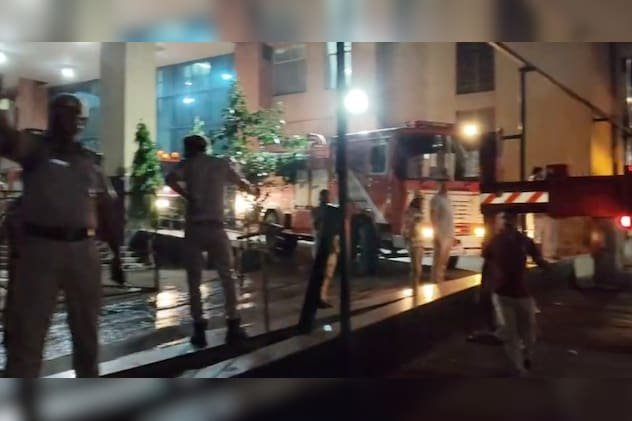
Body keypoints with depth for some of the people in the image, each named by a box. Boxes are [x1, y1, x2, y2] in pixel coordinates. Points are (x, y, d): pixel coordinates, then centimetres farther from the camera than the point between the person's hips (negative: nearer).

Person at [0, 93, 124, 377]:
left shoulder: (88, 160, 12)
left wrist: (117, 253, 13)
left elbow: (106, 209, 14)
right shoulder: (35, 148, 1)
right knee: (27, 330, 0)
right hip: (39, 247, -4)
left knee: (87, 327, 15)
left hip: (83, 249, 4)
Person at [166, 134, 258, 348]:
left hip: (194, 228, -1)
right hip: (215, 227, 1)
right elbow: (242, 184, 22)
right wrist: (254, 190, 42)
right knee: (227, 276, 9)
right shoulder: (221, 164, 10)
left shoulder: (188, 164, 5)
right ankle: (233, 326, 7)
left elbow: (170, 179, -15)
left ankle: (199, 329, 6)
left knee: (194, 280, 6)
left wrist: (187, 196, -3)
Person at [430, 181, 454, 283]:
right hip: (441, 235, -9)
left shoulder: (447, 199, 16)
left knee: (444, 261, 13)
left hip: (449, 235, 9)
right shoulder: (436, 199, -9)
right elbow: (433, 216, -16)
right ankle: (435, 281, -3)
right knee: (439, 261, -8)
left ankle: (440, 280, 20)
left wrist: (452, 235, 18)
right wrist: (437, 234, -21)